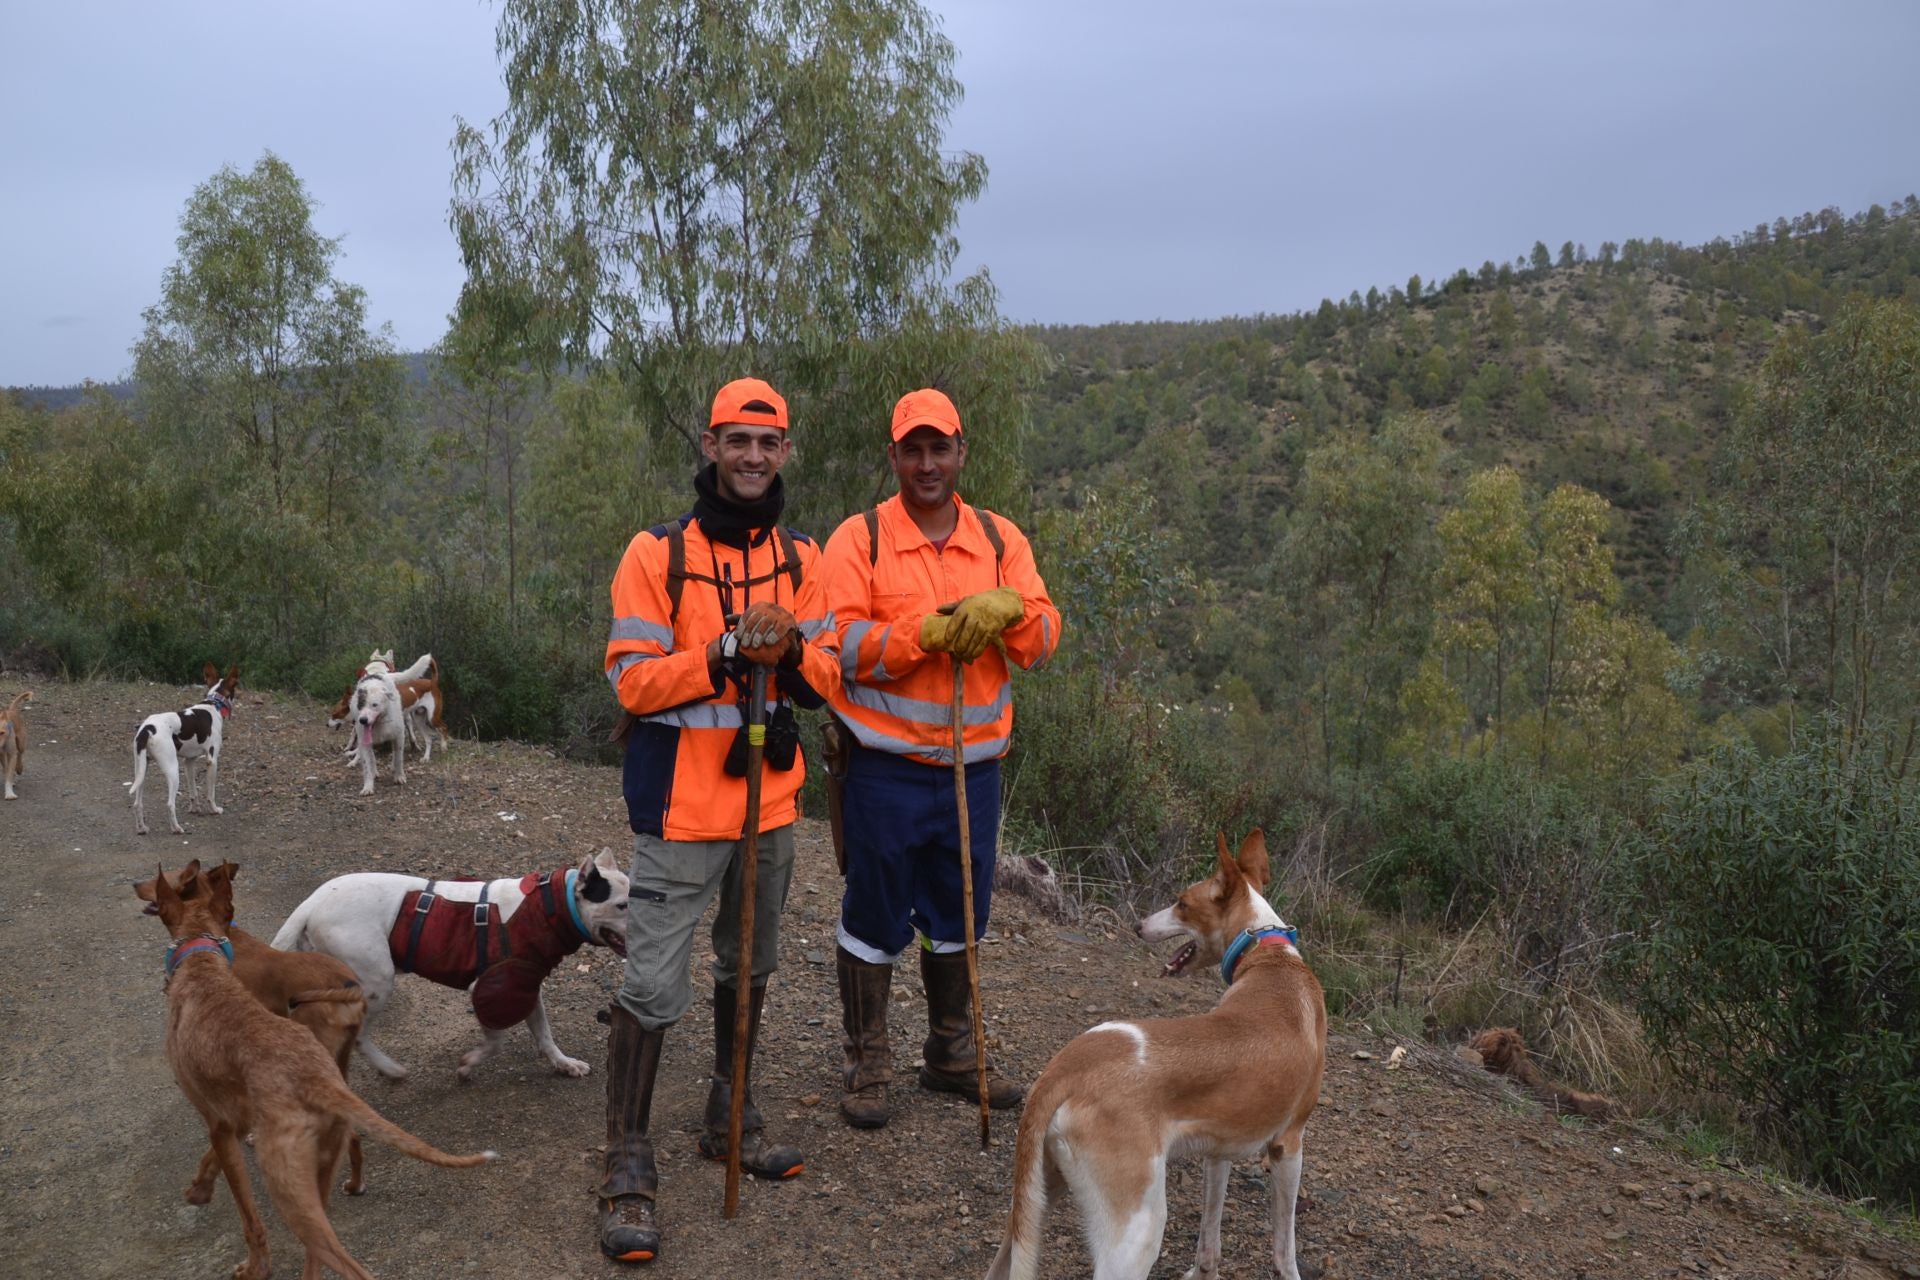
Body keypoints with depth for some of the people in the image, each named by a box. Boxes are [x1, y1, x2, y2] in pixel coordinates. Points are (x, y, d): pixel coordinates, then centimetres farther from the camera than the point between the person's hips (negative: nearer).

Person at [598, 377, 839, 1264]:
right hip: (681, 805, -5)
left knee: (749, 967, 19)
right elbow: (632, 680, -13)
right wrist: (729, 654, -24)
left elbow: (827, 676, 4)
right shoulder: (657, 554, -7)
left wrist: (790, 652, -18)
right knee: (653, 986, -6)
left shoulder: (800, 560, 7)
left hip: (770, 799, 6)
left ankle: (729, 1120, 37)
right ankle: (628, 1167, 7)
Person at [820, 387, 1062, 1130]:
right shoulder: (860, 539, -4)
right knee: (875, 921, 5)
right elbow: (840, 643, -14)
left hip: (974, 764, 4)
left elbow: (1043, 640, 2)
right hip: (886, 768, -4)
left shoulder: (1000, 539, 7)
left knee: (959, 918, 16)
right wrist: (932, 632, -23)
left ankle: (952, 1056, 34)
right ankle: (867, 1068, 21)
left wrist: (1008, 608, -19)